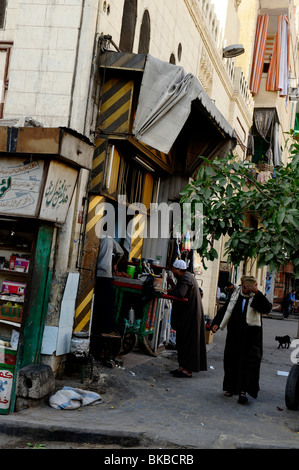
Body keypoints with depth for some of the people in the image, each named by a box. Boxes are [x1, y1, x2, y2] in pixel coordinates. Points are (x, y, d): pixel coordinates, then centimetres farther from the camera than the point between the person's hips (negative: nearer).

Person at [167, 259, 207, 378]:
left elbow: (180, 294, -35)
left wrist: (170, 291, -16)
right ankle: (182, 367, 20)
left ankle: (187, 370, 0)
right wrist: (172, 284, 7)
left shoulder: (186, 278, -19)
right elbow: (182, 292, 19)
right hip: (185, 314, 10)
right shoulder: (186, 276, 13)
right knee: (182, 341, 14)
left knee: (188, 342, -5)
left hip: (189, 316, -10)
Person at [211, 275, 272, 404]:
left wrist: (257, 293, -27)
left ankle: (243, 390, -10)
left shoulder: (257, 298, -2)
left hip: (251, 336, -4)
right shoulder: (235, 296, 9)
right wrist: (217, 323, 0)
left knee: (249, 362, -10)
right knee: (231, 361, 10)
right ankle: (230, 388, 24)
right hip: (234, 334, 4)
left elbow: (267, 308, -20)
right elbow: (225, 310, 12)